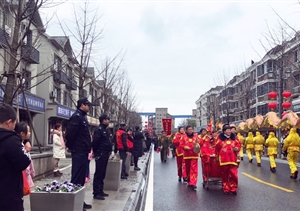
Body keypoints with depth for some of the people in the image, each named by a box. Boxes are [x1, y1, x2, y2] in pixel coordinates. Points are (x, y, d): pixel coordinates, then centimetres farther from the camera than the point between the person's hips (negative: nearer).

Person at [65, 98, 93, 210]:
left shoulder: (82, 117, 17)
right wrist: (70, 146, -9)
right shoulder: (76, 116, -14)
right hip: (78, 152, -10)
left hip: (83, 152, 10)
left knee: (81, 177, 15)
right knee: (77, 177, -4)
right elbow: (70, 133, -23)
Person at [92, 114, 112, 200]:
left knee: (102, 174, 14)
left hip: (105, 155, 10)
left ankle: (100, 191, 23)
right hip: (100, 155, -10)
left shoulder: (105, 130, 17)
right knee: (98, 174, -5)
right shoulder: (99, 130, -13)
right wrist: (96, 153, -15)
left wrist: (109, 151, 15)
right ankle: (96, 193, 0)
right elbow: (94, 142, -19)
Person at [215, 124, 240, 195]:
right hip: (223, 160, -1)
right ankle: (226, 189, 17)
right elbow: (217, 149, 8)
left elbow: (238, 145, 15)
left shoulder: (234, 138, 8)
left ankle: (233, 189, 7)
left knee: (233, 174, -5)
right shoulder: (220, 139, 0)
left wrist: (237, 149, -7)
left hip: (232, 160, 1)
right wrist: (218, 156, 15)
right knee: (225, 175, 7)